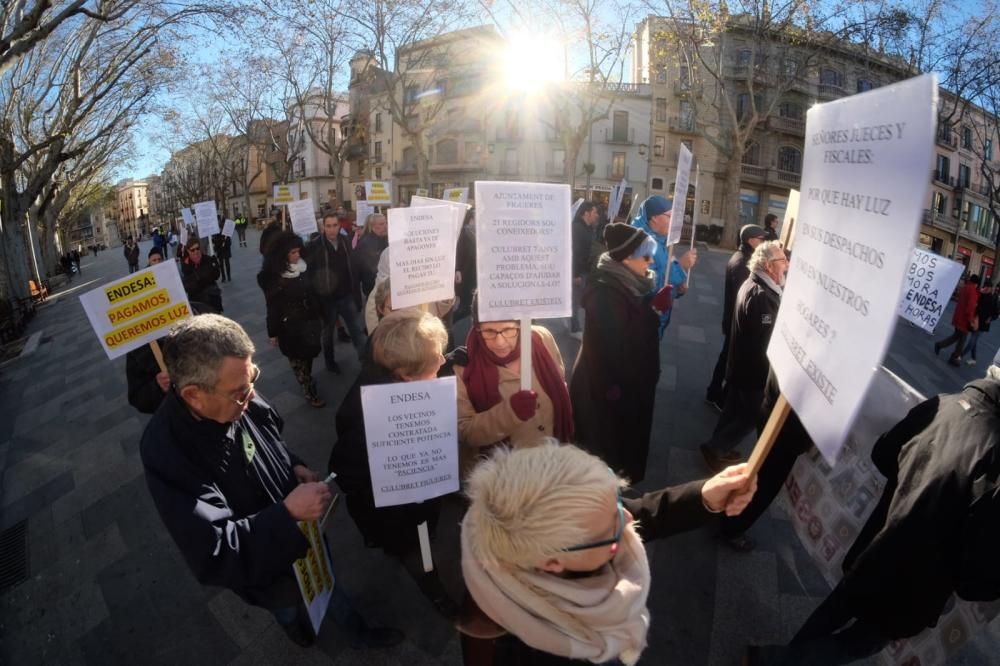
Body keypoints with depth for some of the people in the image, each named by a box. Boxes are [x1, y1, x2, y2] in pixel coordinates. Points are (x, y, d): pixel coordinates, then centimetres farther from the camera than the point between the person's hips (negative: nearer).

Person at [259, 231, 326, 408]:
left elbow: (313, 292, 7)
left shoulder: (303, 267, -1)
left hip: (309, 320, 4)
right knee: (298, 359, 7)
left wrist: (320, 314, 12)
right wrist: (273, 332, -4)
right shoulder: (272, 276, -12)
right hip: (289, 326, -4)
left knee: (309, 355, 8)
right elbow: (272, 306, -8)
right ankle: (310, 392, 19)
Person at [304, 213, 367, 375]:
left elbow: (352, 268, 4)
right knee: (328, 333, 16)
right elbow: (308, 273, -11)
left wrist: (356, 293, 5)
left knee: (358, 330, 6)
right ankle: (330, 362, 36)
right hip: (326, 298, -2)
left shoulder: (345, 241, -1)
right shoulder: (314, 246, -14)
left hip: (347, 296, 3)